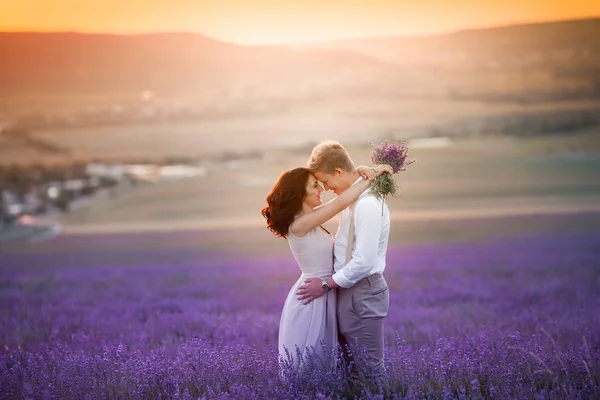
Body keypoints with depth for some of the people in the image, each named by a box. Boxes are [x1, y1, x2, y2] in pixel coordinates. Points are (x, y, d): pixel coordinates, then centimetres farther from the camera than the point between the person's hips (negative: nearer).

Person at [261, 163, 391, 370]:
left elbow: (341, 197, 11)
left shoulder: (309, 218, 5)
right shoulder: (299, 225, -21)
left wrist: (361, 172, -8)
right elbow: (341, 201, -27)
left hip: (320, 296, 9)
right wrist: (372, 176, -18)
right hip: (311, 299, -9)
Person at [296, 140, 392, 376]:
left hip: (363, 294, -10)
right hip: (349, 290, 10)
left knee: (368, 368, -3)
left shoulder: (367, 204, -20)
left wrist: (327, 285, -15)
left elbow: (364, 261, -24)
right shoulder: (353, 198, 11)